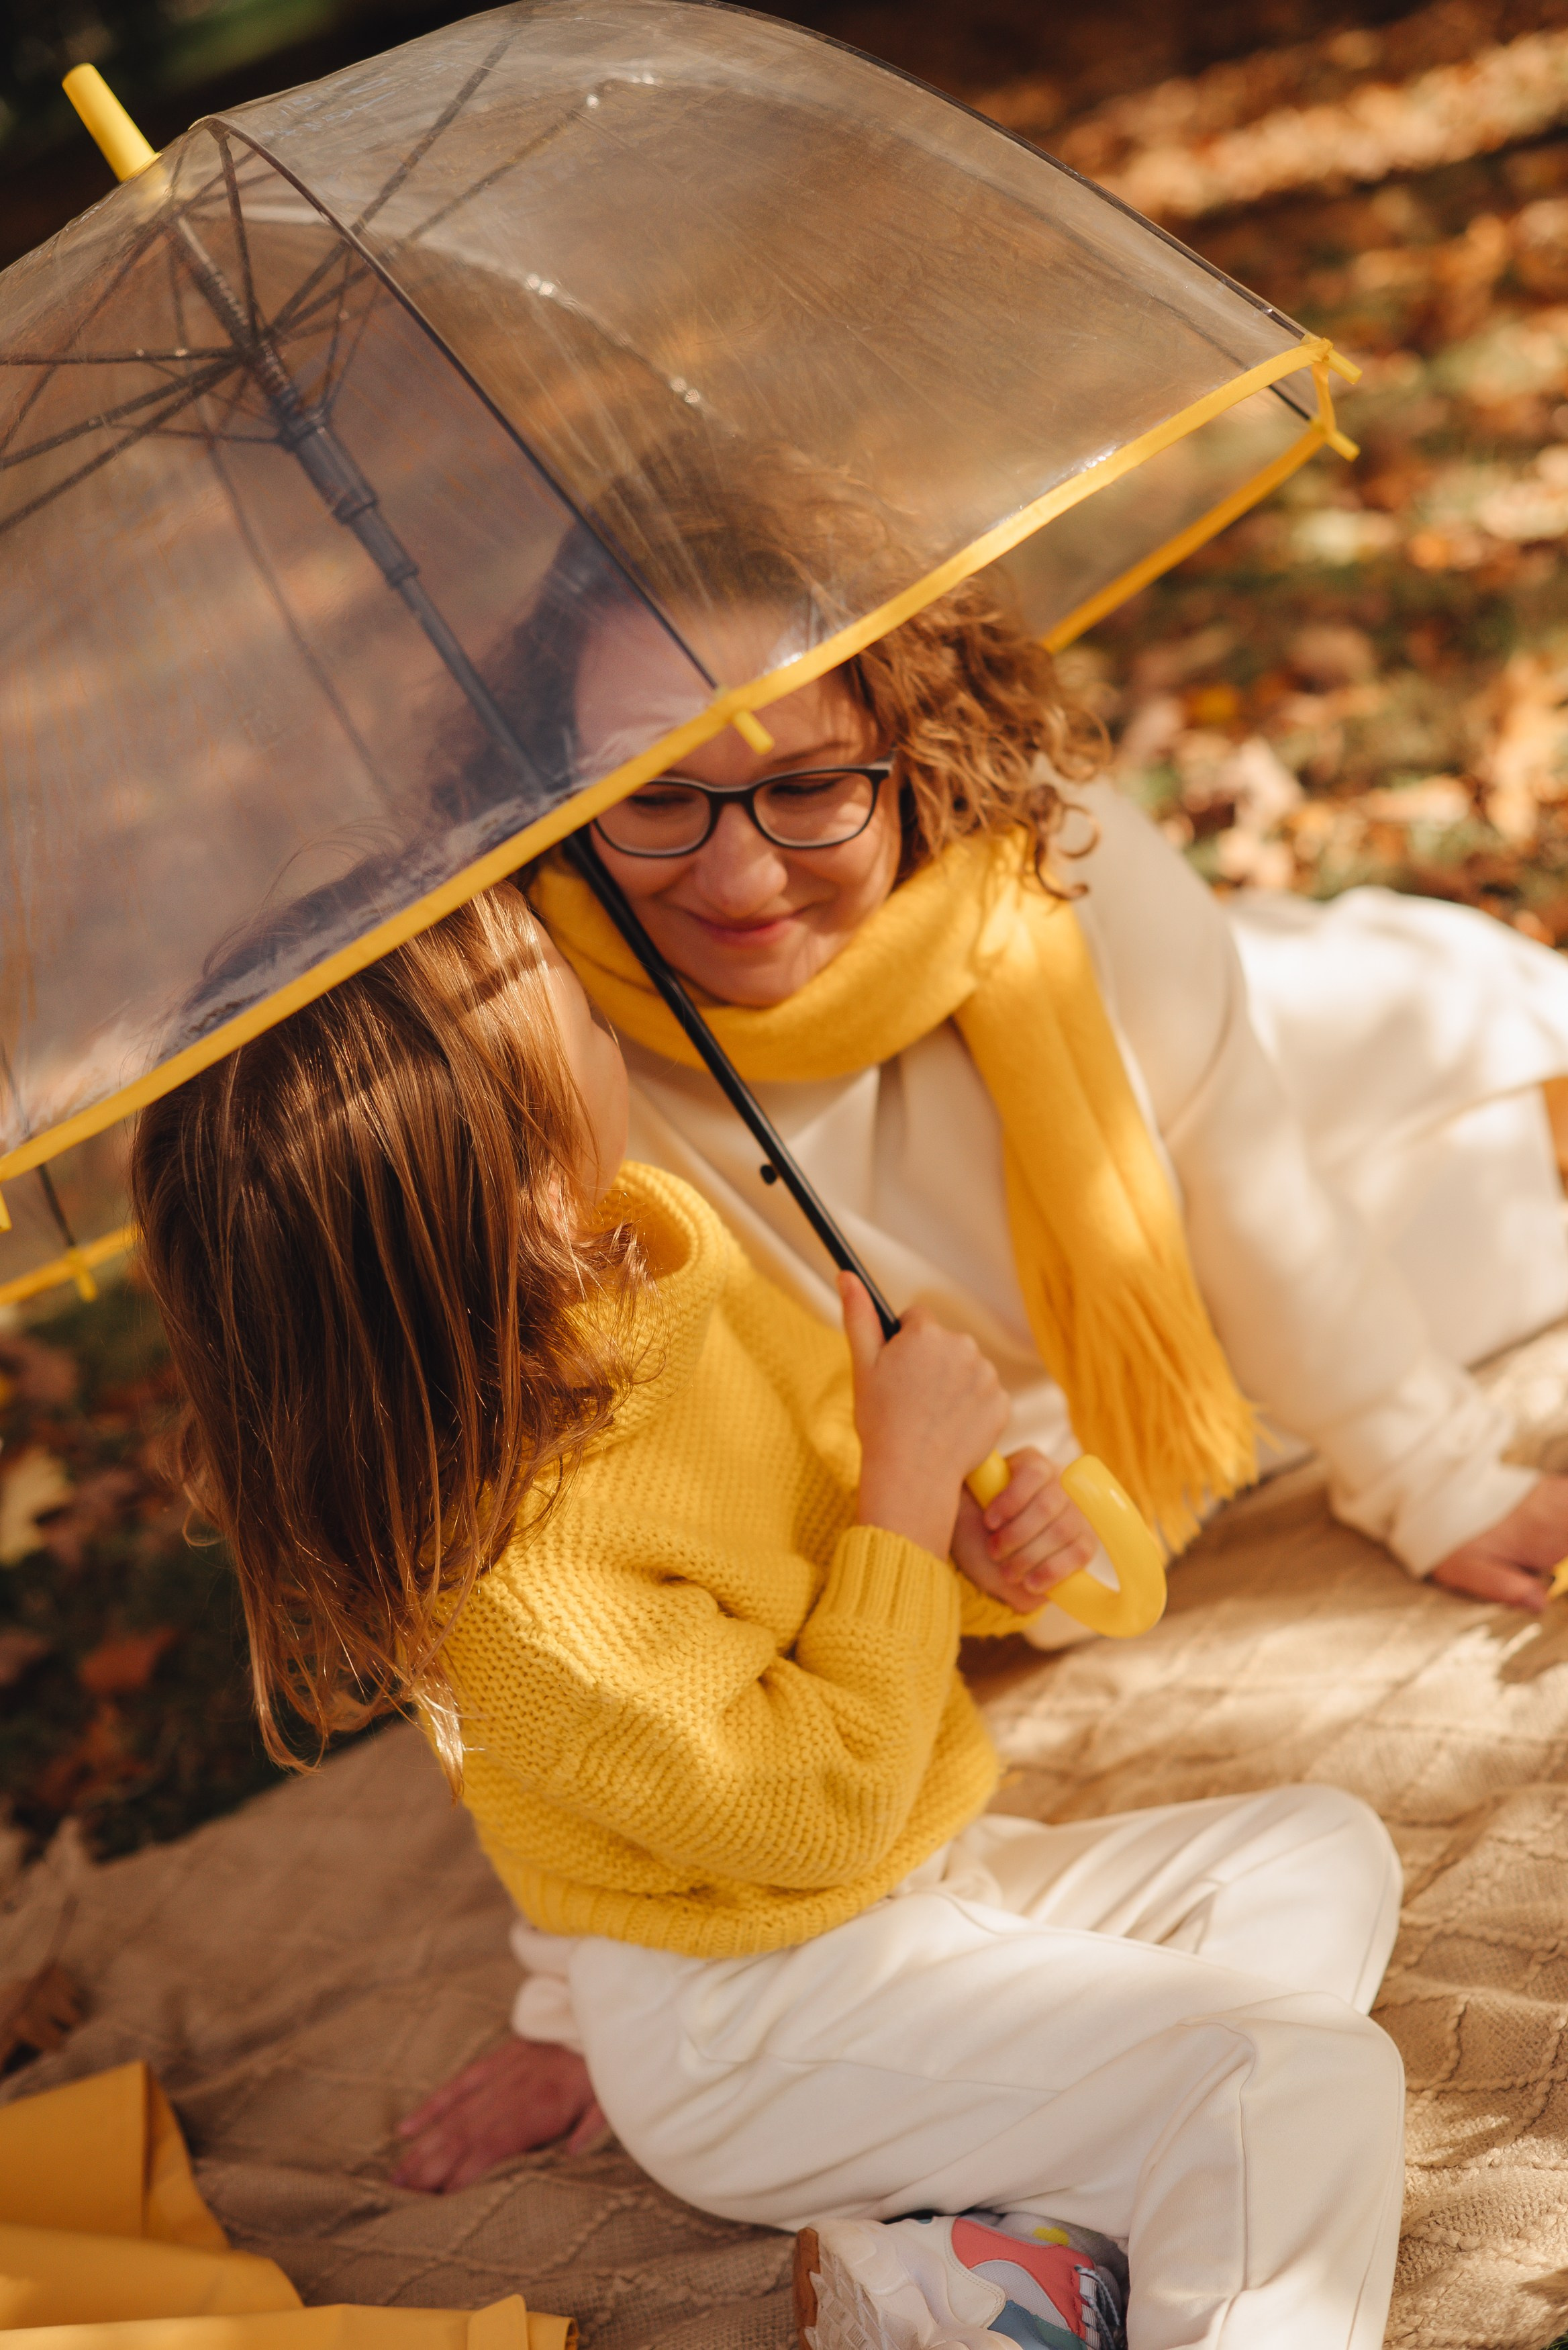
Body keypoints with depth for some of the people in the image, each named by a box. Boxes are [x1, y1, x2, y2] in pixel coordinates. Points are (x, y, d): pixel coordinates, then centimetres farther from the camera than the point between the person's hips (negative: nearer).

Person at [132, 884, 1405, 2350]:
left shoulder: (650, 1238, -8)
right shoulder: (510, 1598, -32)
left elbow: (824, 1421, 12)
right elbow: (826, 1806, -24)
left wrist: (973, 1547, -8)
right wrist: (913, 1479, -22)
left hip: (909, 1882, 9)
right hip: (748, 2040, -9)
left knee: (1324, 1856, 9)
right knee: (1314, 2085, -17)